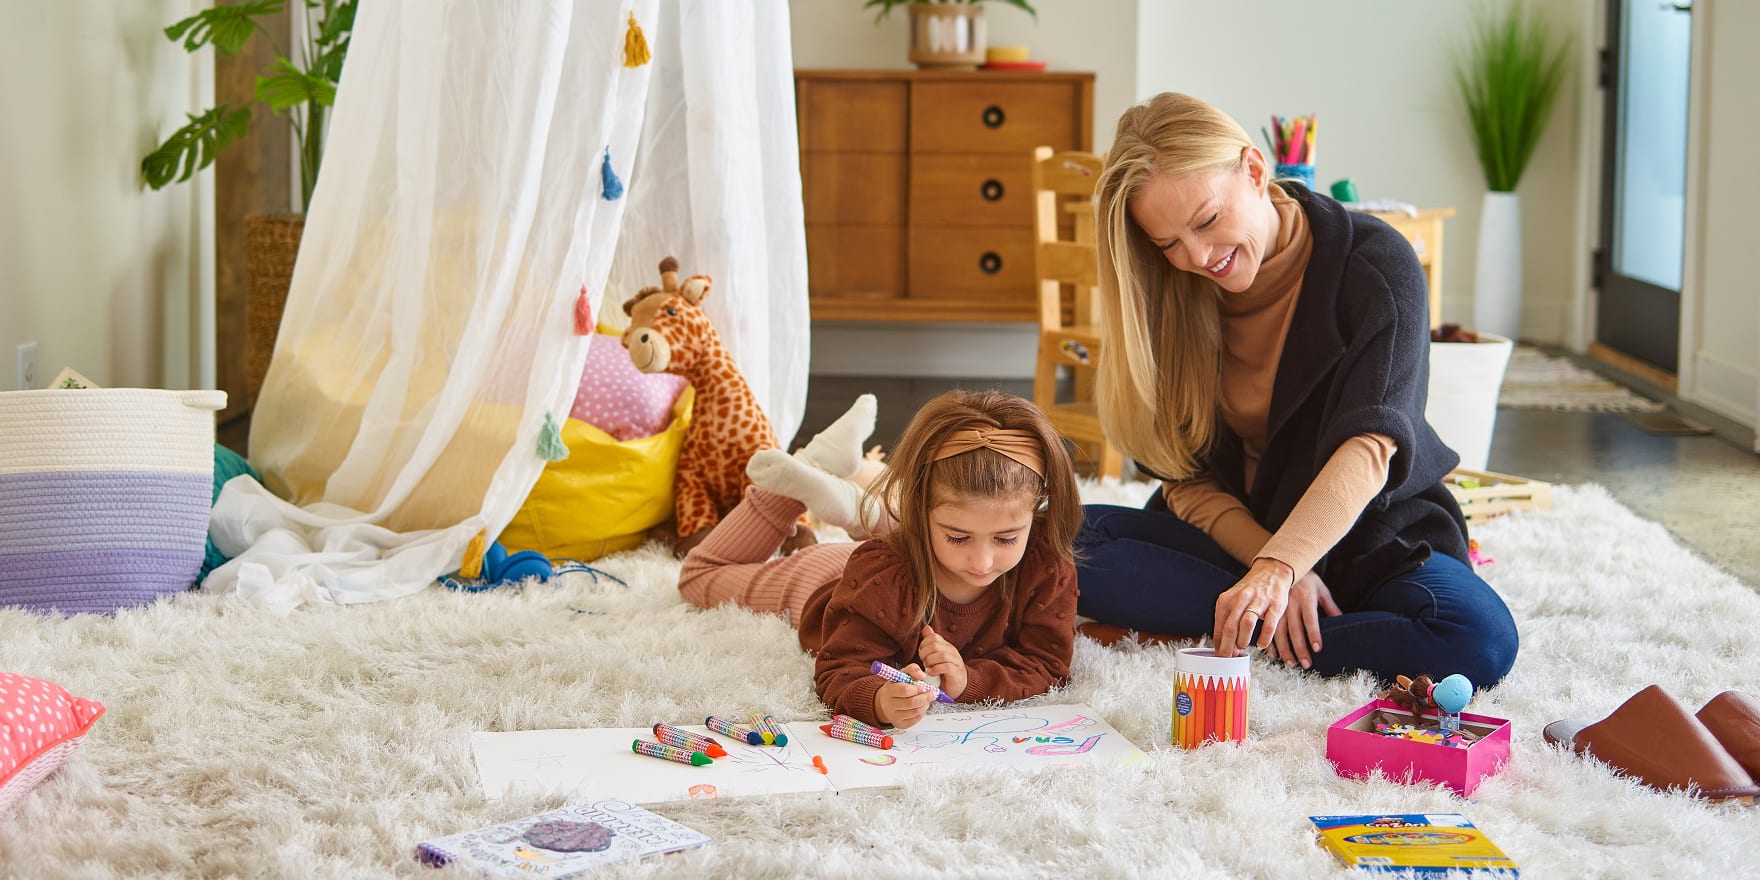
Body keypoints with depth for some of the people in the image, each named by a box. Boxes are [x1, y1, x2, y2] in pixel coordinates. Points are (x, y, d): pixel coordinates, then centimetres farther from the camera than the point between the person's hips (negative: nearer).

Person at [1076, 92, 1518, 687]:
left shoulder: (1376, 263, -15)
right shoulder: (1173, 299, -3)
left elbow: (1371, 447, -28)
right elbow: (1185, 477, -4)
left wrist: (1277, 568, -43)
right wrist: (1268, 561, -23)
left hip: (1371, 534, -2)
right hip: (1235, 538, 3)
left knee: (1481, 642, -34)